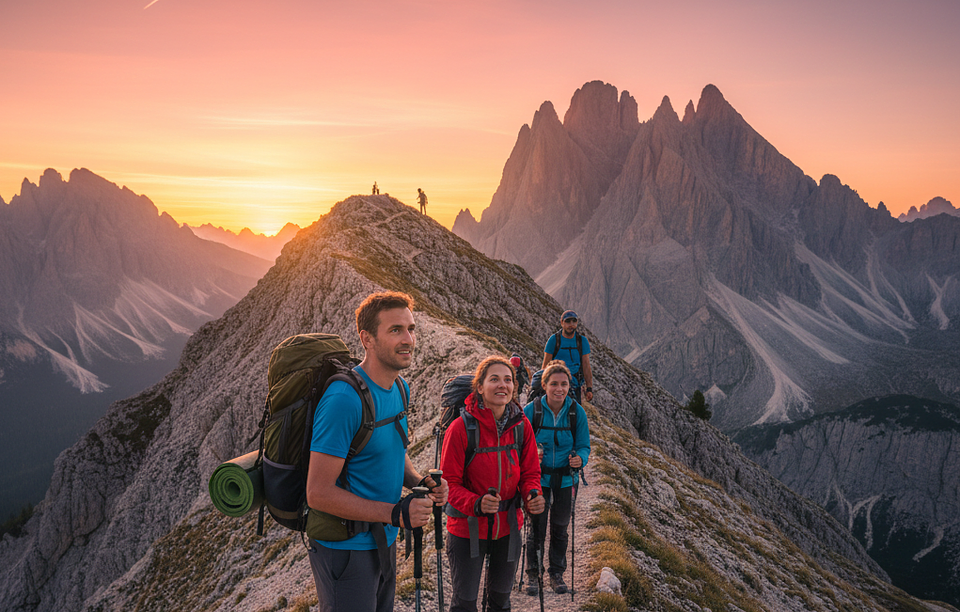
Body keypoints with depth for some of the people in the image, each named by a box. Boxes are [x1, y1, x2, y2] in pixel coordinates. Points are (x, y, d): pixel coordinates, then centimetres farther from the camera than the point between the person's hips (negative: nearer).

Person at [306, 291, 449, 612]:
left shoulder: (400, 387, 2)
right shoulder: (344, 399, -26)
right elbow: (319, 494, -25)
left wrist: (420, 482, -4)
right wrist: (396, 513, -26)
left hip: (384, 541, 8)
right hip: (346, 549, -8)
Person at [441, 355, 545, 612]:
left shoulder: (521, 425, -6)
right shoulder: (461, 427, -20)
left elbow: (530, 472, 3)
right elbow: (449, 482, -16)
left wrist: (533, 494, -18)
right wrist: (476, 503, -33)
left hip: (509, 525, 4)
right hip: (467, 527, -4)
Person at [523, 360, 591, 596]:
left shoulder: (577, 412, -9)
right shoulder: (531, 410, -13)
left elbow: (584, 446, -1)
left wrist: (580, 459, -23)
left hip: (566, 478, 2)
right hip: (538, 477, -2)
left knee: (560, 528, 14)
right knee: (537, 528, 3)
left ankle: (557, 574, 33)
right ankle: (532, 574, 23)